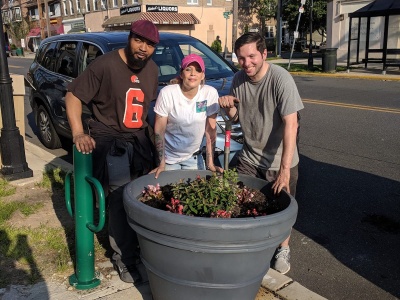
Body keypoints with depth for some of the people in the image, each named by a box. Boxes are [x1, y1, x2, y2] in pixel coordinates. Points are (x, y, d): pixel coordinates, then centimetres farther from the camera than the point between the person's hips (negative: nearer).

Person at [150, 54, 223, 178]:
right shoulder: (167, 93, -18)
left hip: (193, 157, 2)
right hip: (168, 157, -1)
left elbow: (211, 129, -8)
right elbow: (159, 130, -12)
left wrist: (210, 163, -10)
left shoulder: (210, 93, -14)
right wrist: (162, 163, -16)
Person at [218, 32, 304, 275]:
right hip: (249, 159, 5)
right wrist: (228, 106, -16)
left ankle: (283, 249, 38)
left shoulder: (280, 78, -23)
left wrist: (285, 168, -33)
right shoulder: (239, 79, -3)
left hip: (280, 162, -4)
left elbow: (291, 124, -28)